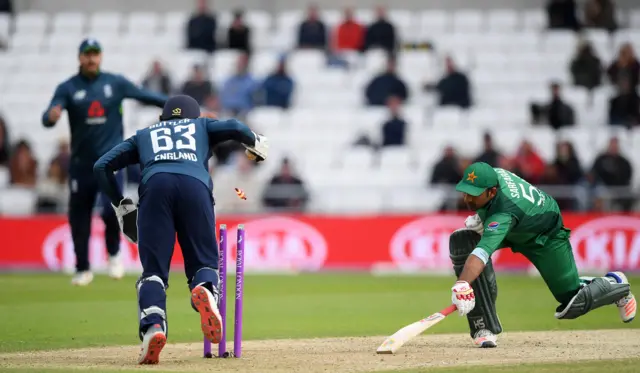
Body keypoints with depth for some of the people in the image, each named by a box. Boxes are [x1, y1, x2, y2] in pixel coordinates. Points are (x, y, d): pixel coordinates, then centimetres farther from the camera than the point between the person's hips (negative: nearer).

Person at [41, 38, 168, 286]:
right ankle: (83, 270, 22)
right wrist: (51, 116, -37)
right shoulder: (68, 88, -1)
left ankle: (114, 253, 9)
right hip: (81, 162, 1)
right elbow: (48, 119, -13)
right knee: (78, 217, 6)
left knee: (111, 208, -19)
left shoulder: (115, 83, 3)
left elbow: (146, 96, 4)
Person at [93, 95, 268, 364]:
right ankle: (205, 291, -32)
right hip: (195, 185, 0)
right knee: (203, 261, 7)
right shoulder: (202, 126, 36)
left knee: (153, 268, 0)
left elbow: (101, 166, 28)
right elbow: (234, 128, 16)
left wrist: (120, 205, 34)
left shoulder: (144, 135, 38)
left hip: (155, 184, 0)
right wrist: (255, 142, 36)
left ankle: (153, 326, -29)